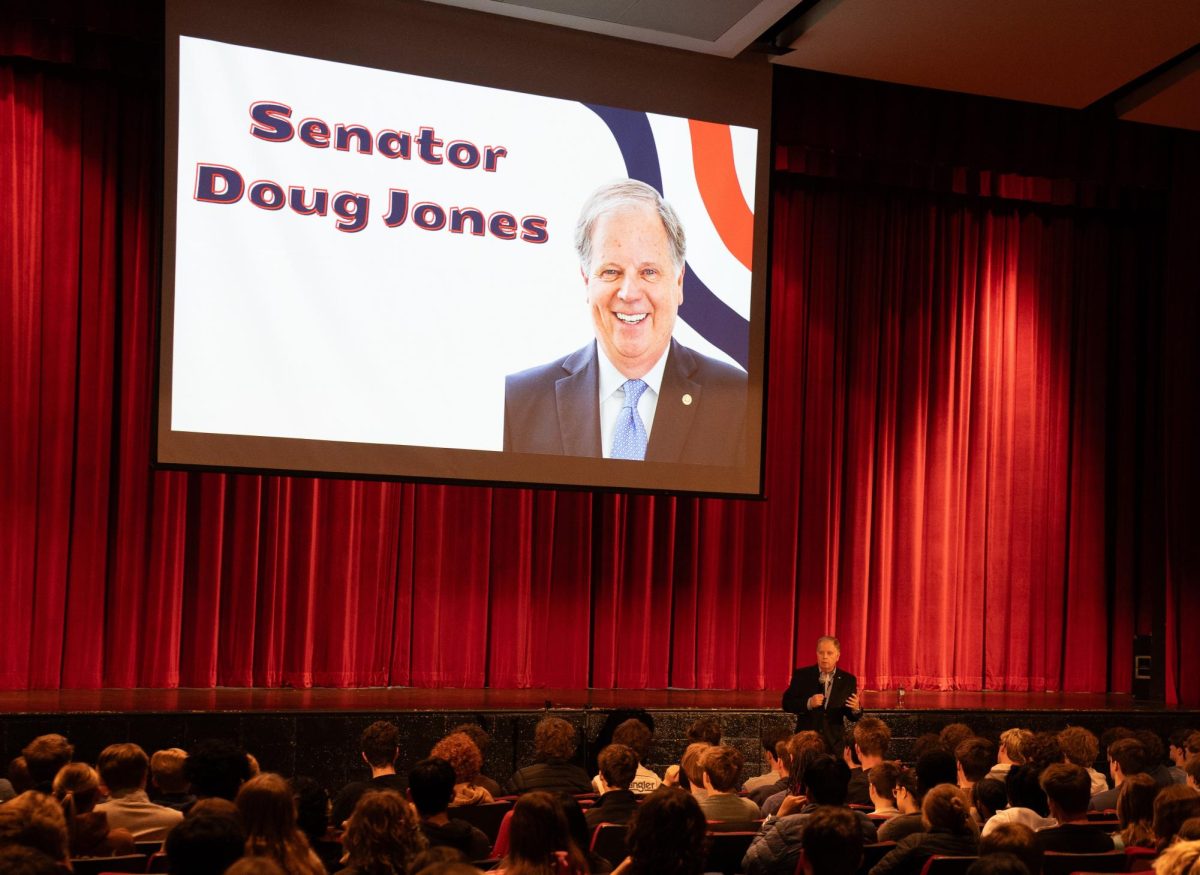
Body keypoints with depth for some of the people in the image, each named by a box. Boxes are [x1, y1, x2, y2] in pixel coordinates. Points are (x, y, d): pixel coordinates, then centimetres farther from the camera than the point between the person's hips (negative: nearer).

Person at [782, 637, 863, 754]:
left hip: (834, 744, 1)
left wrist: (856, 709, -19)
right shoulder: (801, 675, -1)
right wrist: (808, 703, -20)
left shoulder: (848, 680, 2)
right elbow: (786, 704, -4)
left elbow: (852, 718, 4)